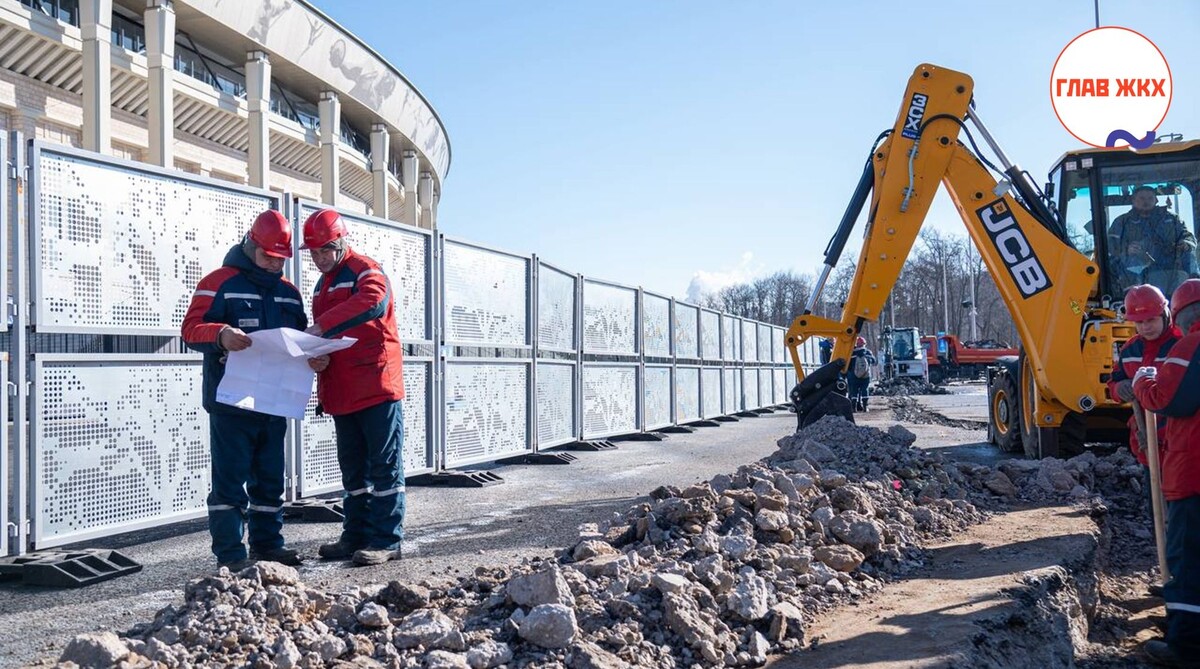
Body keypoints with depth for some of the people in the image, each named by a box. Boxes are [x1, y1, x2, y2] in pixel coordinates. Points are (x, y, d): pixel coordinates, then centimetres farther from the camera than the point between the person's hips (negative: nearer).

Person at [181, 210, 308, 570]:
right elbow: (191, 328, -10)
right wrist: (220, 335, -31)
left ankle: (268, 543, 23)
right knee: (230, 479, -4)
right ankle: (230, 552, 1)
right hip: (231, 402, -6)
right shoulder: (219, 282, -3)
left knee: (270, 478, 13)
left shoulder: (289, 293, 16)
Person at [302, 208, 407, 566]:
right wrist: (316, 357, -2)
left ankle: (386, 540, 1)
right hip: (341, 392, 9)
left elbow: (374, 300, -28)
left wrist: (322, 326, -30)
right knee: (352, 467, 14)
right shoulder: (323, 285, 21)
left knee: (384, 464, -3)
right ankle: (356, 534, 23)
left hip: (377, 386, -9)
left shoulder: (365, 270, -5)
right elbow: (324, 336, 22)